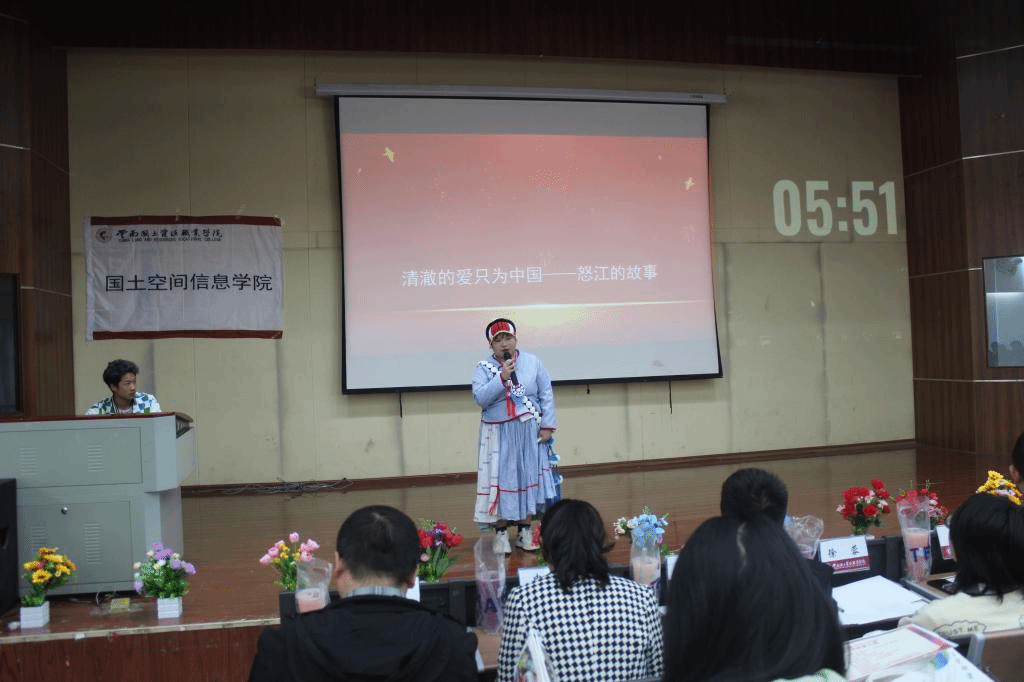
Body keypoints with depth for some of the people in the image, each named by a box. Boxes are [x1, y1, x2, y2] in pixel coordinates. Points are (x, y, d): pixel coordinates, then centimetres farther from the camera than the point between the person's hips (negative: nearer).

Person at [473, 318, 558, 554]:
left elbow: (546, 395, 3)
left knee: (529, 478, 6)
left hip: (529, 432, 2)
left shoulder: (532, 362, 2)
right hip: (498, 434, -1)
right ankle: (501, 533, 11)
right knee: (500, 480, 0)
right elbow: (480, 398, -14)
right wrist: (502, 377, -20)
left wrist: (547, 425, -3)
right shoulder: (483, 368, -1)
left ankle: (525, 531, 19)